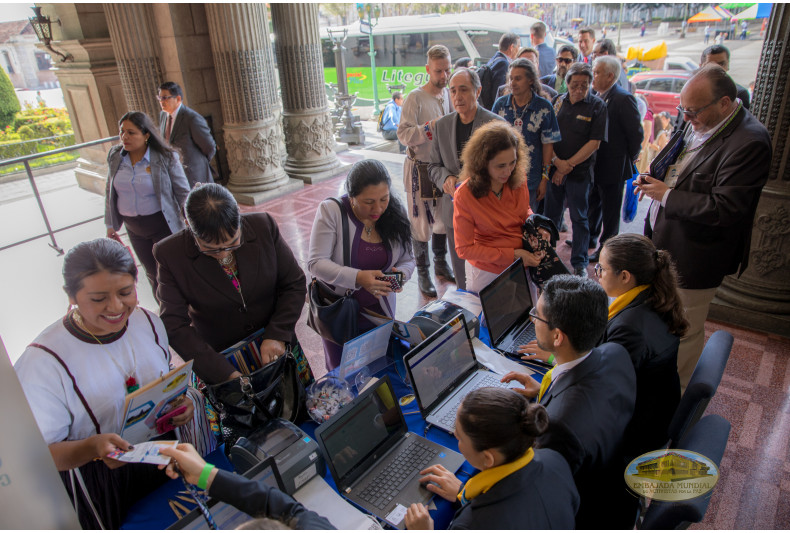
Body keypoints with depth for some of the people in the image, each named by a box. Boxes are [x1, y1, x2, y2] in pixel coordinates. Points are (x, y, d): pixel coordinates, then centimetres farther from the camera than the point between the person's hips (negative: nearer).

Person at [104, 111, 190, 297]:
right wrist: (110, 224, 12)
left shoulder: (166, 157, -13)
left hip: (162, 224, -5)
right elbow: (110, 192, 11)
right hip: (133, 228, 5)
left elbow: (183, 192, -8)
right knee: (152, 273, 16)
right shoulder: (115, 156, 1)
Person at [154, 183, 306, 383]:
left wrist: (277, 335, -18)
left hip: (276, 350, 2)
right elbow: (174, 325, -19)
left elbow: (295, 284, -7)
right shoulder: (171, 254, -18)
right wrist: (225, 374, -26)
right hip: (219, 358, -1)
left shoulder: (264, 226, -15)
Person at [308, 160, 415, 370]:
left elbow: (407, 260, 2)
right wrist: (358, 278, -34)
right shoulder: (330, 210, -18)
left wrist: (401, 274, -22)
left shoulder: (395, 213, -7)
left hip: (380, 312, 3)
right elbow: (316, 263, -21)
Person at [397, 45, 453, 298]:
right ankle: (423, 272, 14)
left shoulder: (449, 94, 6)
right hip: (420, 169, -6)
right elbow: (403, 134, -20)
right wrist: (431, 127, -29)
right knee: (421, 222, 1)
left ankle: (441, 263, 34)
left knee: (443, 218, 16)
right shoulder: (415, 98, -12)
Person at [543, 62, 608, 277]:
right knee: (550, 214, 11)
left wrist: (568, 165, -13)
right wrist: (556, 161, -11)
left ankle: (580, 263, 19)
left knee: (579, 218, 6)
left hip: (580, 171, -3)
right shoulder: (557, 102, 5)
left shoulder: (597, 106, -4)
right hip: (554, 169, 3)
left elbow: (594, 142, -9)